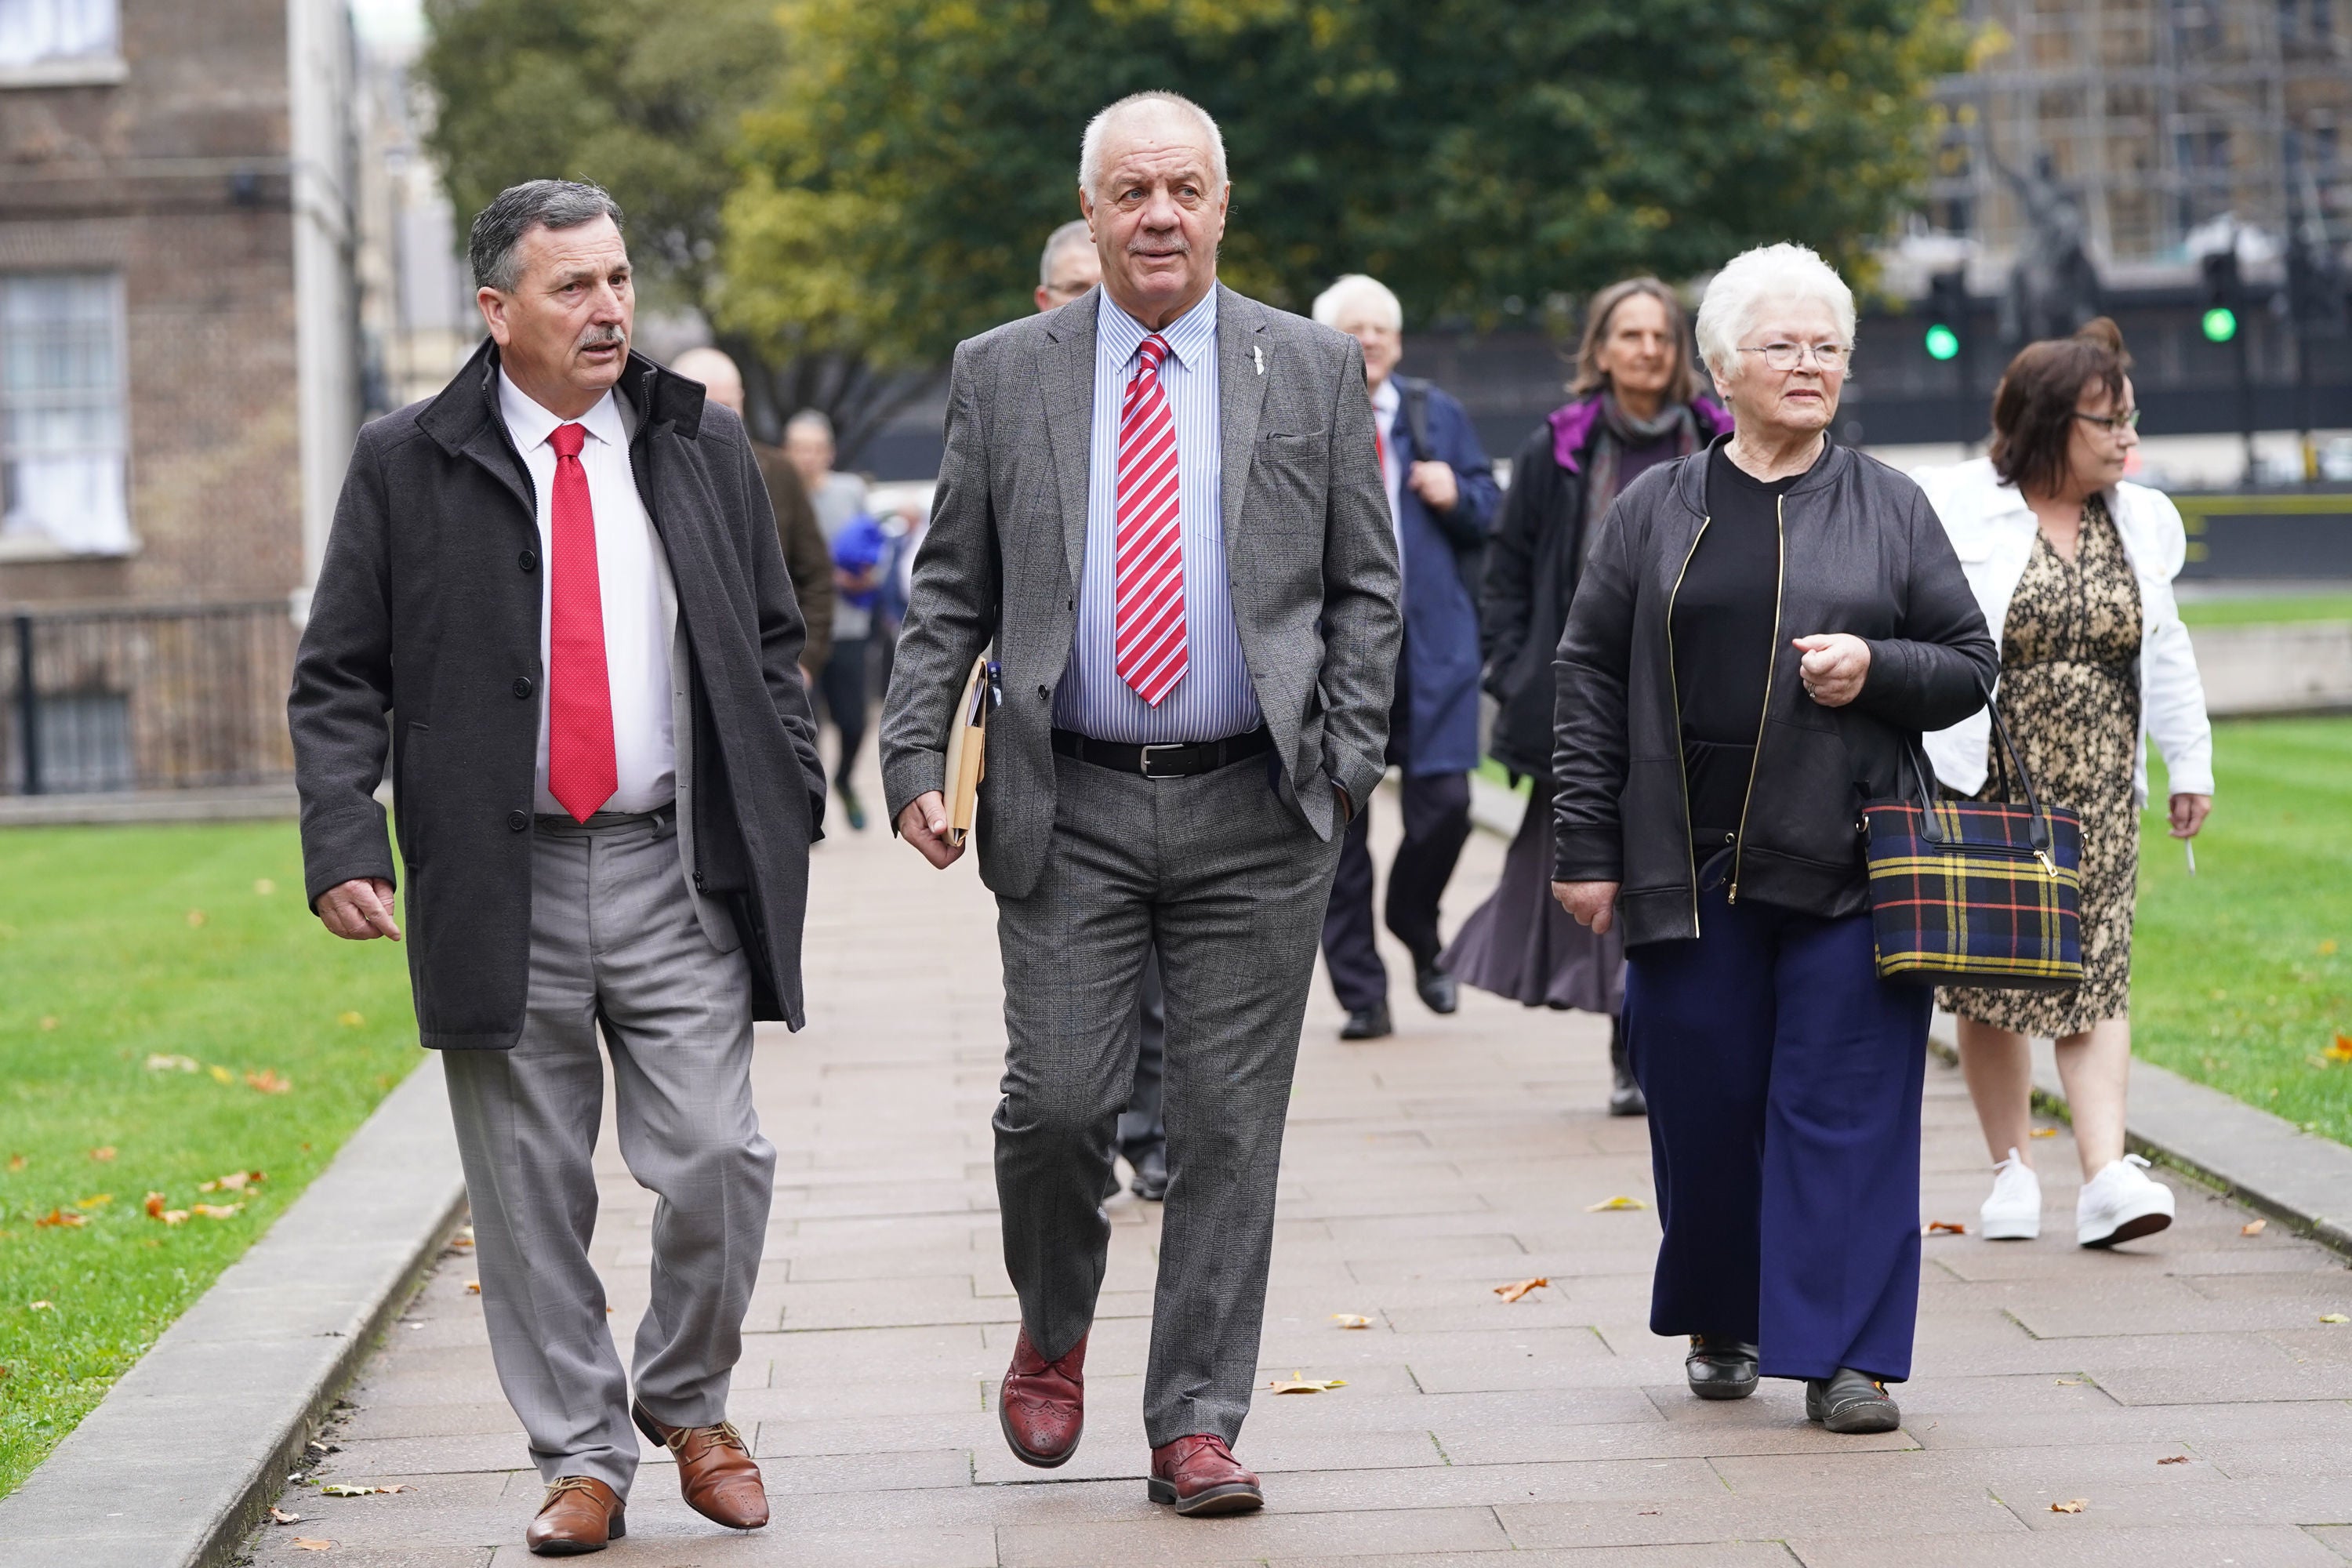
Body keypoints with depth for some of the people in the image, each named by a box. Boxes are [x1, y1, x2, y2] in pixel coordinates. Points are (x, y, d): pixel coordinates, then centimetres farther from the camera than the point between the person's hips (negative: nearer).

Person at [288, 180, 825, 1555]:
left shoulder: (706, 450, 10)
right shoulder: (408, 467, 2)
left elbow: (773, 648, 16)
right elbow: (339, 680, 3)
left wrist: (792, 796, 4)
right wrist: (343, 842, -9)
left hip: (678, 873, 1)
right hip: (500, 884, -1)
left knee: (716, 1160, -5)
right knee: (531, 1191, 4)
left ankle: (688, 1400, 20)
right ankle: (581, 1455, 17)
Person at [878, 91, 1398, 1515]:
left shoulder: (1315, 369, 5)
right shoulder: (1003, 374, 6)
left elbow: (1366, 587, 7)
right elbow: (950, 594, 8)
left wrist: (1348, 762, -3)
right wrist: (917, 759, -2)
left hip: (1256, 815, 0)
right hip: (1070, 809, 0)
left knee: (1231, 1128, 1)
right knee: (1057, 1105, -5)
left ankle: (1197, 1426, 10)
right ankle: (1053, 1335, 24)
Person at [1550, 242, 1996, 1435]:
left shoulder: (1890, 509, 8)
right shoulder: (1655, 511, 9)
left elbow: (1971, 663, 10)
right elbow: (1591, 682, 8)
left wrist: (1877, 669, -11)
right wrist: (1585, 846, 2)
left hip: (1847, 867, -1)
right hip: (1689, 869, 1)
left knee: (1846, 1109, -4)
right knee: (1702, 1110, 6)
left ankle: (1844, 1354, 1)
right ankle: (1720, 1325, 27)